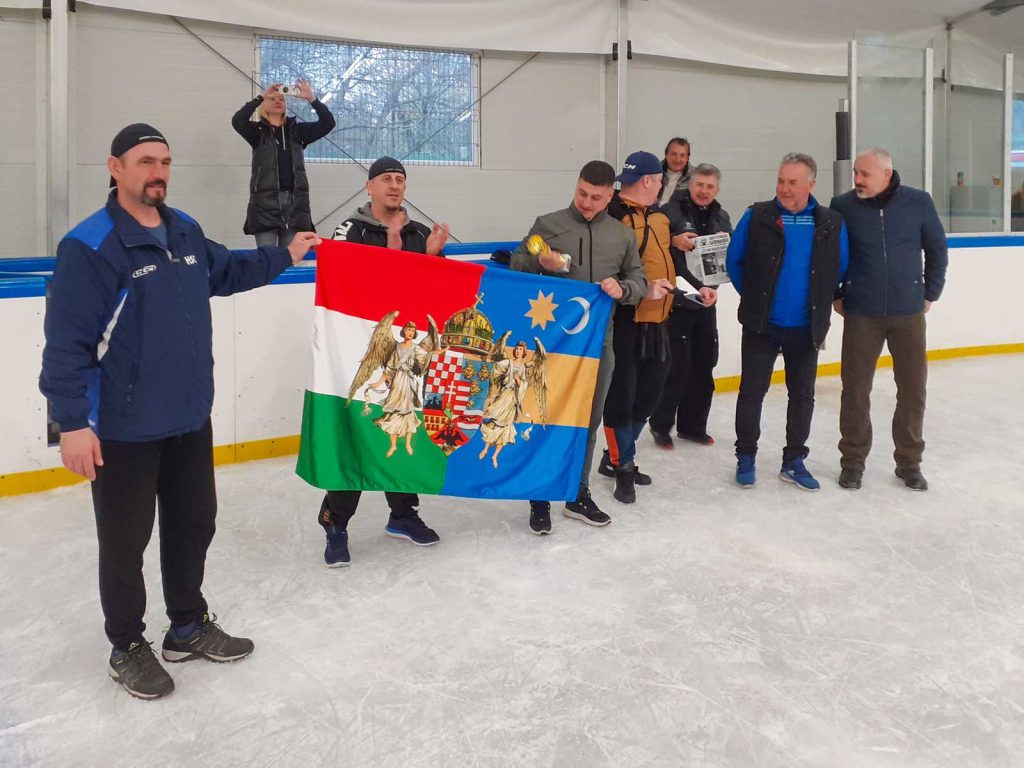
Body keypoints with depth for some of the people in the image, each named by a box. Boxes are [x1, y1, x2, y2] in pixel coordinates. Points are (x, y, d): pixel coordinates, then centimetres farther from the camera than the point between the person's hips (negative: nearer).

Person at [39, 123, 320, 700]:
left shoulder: (186, 231, 6)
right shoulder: (90, 247, -17)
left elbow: (226, 271, 27)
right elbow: (67, 342, -19)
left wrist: (285, 256, 22)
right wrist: (73, 422, -21)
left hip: (191, 418, 7)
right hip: (123, 429, -7)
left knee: (195, 523, 19)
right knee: (126, 540, 8)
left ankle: (189, 626, 39)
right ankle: (127, 647, 28)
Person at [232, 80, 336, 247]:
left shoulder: (297, 129, 13)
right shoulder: (258, 130, 6)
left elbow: (328, 123, 2)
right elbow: (237, 121, -14)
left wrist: (311, 98, -9)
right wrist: (260, 96, -14)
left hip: (295, 200, 3)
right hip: (266, 200, -3)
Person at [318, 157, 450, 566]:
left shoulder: (421, 233, 11)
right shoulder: (352, 230, -3)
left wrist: (432, 256, -7)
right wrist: (391, 251, -21)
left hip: (408, 347, 5)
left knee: (407, 430, 12)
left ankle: (402, 514, 26)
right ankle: (335, 525, 3)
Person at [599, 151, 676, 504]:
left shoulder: (660, 216, 15)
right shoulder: (612, 217, -14)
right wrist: (641, 288, -25)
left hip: (655, 323, 9)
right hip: (624, 322, -9)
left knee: (649, 392, 16)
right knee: (621, 395, -2)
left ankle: (616, 457, 32)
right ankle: (623, 468, 15)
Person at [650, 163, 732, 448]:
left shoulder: (721, 218, 11)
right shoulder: (672, 211, -8)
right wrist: (673, 241, -29)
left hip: (706, 302, 6)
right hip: (676, 301, -6)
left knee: (704, 367, 10)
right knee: (677, 367, -6)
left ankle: (692, 426, 23)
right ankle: (660, 425, 10)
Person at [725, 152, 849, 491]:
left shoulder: (832, 224, -2)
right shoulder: (757, 216, -6)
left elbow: (842, 270, 9)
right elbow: (734, 261, 2)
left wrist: (823, 301, 7)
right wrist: (752, 296, 4)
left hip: (807, 329, 2)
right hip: (761, 325, -2)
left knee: (802, 395, 10)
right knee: (752, 391, 4)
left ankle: (794, 461, 24)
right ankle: (745, 457, 18)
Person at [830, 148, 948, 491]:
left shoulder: (918, 202, -4)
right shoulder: (843, 206, -6)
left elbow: (937, 249, 7)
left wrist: (930, 294, 8)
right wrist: (835, 296, 6)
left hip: (909, 313, 1)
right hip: (861, 314, -1)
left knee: (913, 388, 7)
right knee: (855, 388, 2)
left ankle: (909, 462, 22)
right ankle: (852, 461, 17)